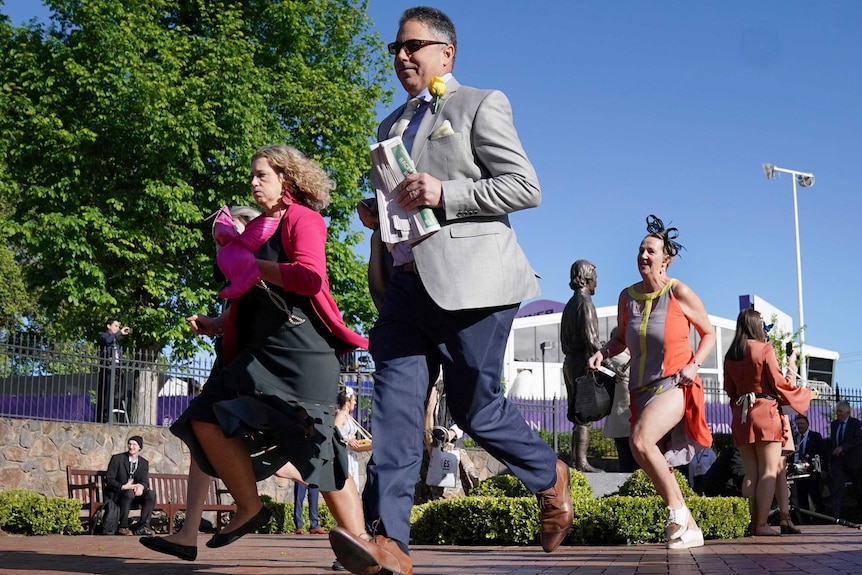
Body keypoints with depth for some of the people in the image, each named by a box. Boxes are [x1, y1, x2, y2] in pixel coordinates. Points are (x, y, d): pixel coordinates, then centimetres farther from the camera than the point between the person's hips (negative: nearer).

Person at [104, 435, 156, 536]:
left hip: (135, 494, 4)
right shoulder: (117, 459, -3)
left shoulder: (144, 463, 9)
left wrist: (141, 486, -26)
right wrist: (123, 486, -25)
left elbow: (145, 481, 0)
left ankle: (142, 527, -24)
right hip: (116, 494, -4)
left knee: (151, 494, -23)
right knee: (129, 493, -37)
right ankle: (123, 527, -31)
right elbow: (109, 479, -9)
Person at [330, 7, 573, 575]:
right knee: (395, 404, -8)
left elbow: (526, 187, -5)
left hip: (469, 279, -6)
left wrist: (446, 193, -16)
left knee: (475, 406, 0)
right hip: (409, 282, 6)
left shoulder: (480, 104, 3)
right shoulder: (392, 126, 24)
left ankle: (550, 475, 27)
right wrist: (378, 217, 11)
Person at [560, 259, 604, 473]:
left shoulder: (569, 305, 17)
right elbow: (591, 339, -18)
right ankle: (581, 462, -9)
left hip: (570, 362, 9)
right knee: (584, 417, -8)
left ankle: (575, 460, 12)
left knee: (578, 416, 11)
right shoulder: (585, 303, -11)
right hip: (584, 363, -9)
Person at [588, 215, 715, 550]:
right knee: (656, 464, 8)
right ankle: (690, 529, 24)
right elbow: (622, 339, 17)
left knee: (640, 441, -28)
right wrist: (603, 352, -3)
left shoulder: (679, 293, -9)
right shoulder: (627, 296, 3)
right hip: (642, 390, 6)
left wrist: (694, 364, -13)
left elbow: (709, 333, 3)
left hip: (675, 386, -6)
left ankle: (676, 508, -11)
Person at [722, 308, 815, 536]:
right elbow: (779, 384, -5)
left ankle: (753, 523, 4)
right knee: (769, 470, -4)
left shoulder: (730, 356, 10)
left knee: (751, 473, 7)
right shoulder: (765, 349, -5)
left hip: (740, 416, 5)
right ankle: (762, 524, -11)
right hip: (766, 413, -5)